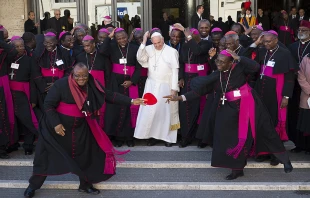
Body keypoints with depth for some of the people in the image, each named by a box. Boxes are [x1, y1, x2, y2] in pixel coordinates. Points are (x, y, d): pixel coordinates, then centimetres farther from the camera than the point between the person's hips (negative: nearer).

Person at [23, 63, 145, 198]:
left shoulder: (92, 85, -7)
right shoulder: (62, 84, -21)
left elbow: (110, 95, -4)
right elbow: (48, 105, -16)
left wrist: (131, 101, -9)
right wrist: (55, 123, -23)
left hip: (80, 127, 4)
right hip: (57, 126, -4)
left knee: (85, 155, 13)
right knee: (46, 156, 5)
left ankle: (85, 185, 34)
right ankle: (33, 185, 25)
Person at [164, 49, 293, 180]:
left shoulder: (239, 68, -10)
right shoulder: (216, 76, 0)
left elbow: (256, 67, -26)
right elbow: (201, 90, -3)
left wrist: (238, 58, -24)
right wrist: (180, 97, -10)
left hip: (247, 105, -4)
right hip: (230, 109, 4)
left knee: (263, 131, 2)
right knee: (232, 138, 4)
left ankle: (285, 160, 21)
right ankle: (237, 169, 20)